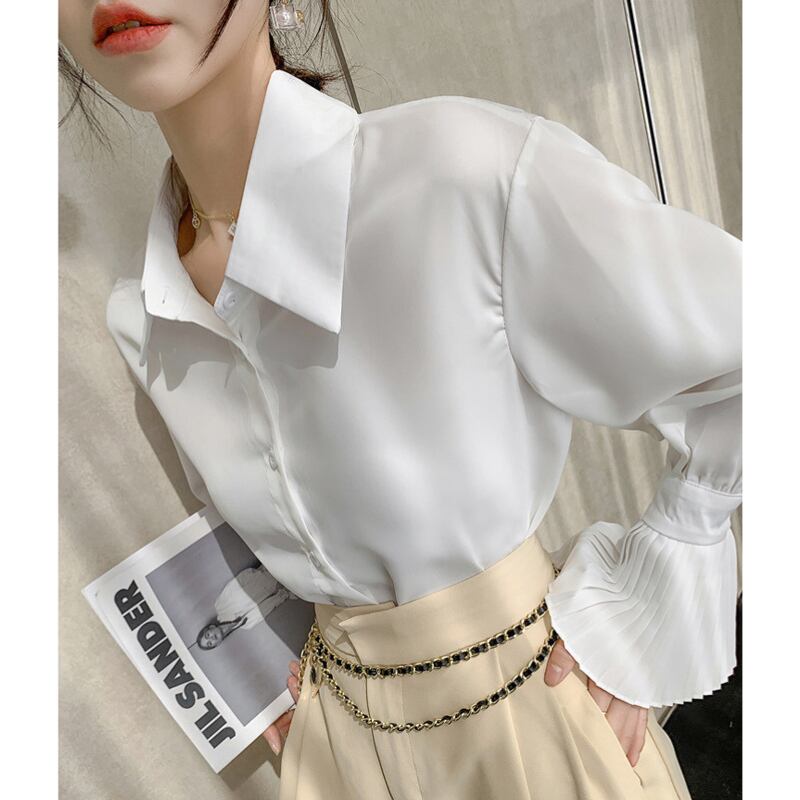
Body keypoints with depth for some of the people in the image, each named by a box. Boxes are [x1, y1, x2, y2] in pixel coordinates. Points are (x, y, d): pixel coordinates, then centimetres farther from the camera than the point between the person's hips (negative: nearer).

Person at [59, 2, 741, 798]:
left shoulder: (480, 171, -27)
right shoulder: (138, 321, -7)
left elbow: (738, 345, -15)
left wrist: (644, 591, -12)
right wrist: (302, 649, 4)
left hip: (532, 712, -3)